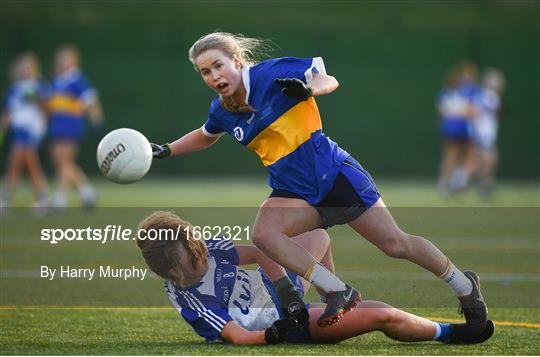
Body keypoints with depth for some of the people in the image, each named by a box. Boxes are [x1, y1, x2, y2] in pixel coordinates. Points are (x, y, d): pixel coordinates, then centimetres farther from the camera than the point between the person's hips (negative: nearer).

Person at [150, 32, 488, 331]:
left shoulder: (271, 74, -16)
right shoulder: (222, 111, 2)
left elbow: (329, 79, -8)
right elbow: (205, 136, 26)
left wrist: (309, 86, -29)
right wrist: (166, 150, 15)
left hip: (334, 174, -5)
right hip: (293, 192, 5)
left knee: (395, 243, -3)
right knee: (263, 233, -24)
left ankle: (465, 286, 20)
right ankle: (338, 292, -16)